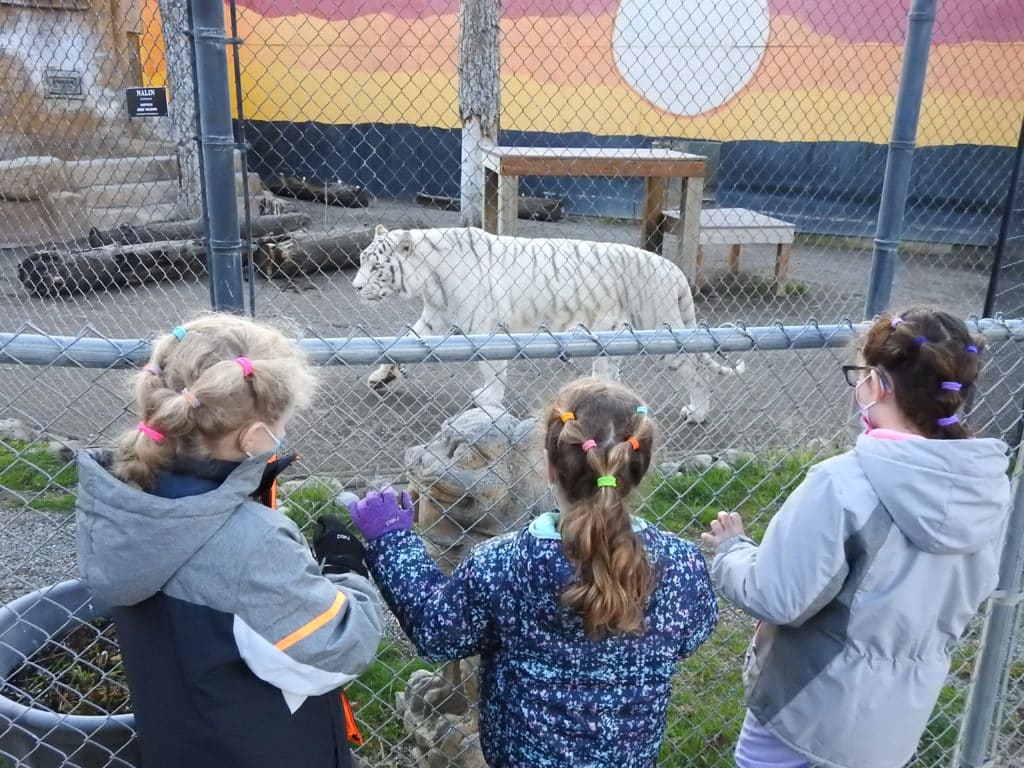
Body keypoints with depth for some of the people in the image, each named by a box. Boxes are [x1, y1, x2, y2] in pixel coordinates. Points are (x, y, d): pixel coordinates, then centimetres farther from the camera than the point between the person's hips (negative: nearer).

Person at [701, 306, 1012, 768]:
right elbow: (971, 592, 6)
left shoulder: (843, 485, -31)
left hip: (814, 701, -6)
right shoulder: (989, 487, -10)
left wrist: (730, 548, -9)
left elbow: (776, 599, -26)